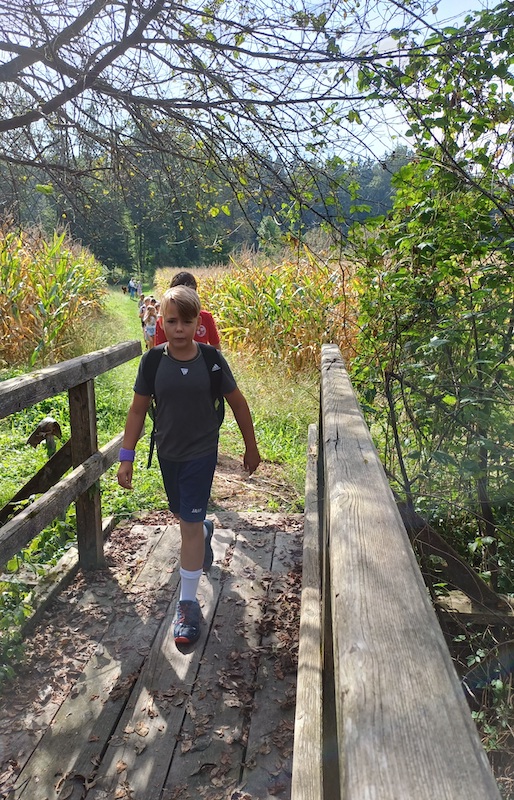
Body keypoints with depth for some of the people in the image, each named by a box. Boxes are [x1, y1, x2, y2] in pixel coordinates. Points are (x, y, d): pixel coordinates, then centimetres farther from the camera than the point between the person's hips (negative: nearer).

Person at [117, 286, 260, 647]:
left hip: (201, 453, -3)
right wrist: (126, 457, -3)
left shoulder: (211, 359, -13)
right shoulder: (153, 360, -9)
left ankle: (188, 602, 10)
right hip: (167, 453, 3)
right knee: (180, 512, 22)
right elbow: (138, 410, -1)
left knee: (190, 524, -3)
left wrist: (251, 447, 5)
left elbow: (238, 403, -1)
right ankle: (205, 531, 58)